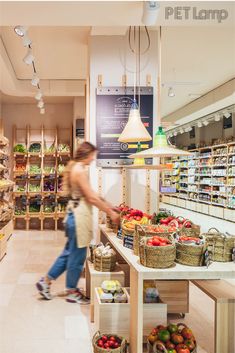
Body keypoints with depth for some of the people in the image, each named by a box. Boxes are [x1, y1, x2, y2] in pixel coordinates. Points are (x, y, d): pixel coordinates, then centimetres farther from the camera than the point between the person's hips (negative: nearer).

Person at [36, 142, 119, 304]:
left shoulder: (75, 168, 14)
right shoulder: (80, 170, -17)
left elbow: (89, 193, 18)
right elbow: (91, 197, -18)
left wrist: (107, 204, 16)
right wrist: (111, 213, -12)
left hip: (75, 213, 10)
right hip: (79, 215, -10)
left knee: (70, 252, 19)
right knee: (77, 255, 3)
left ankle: (46, 281, 27)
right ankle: (71, 292, 18)